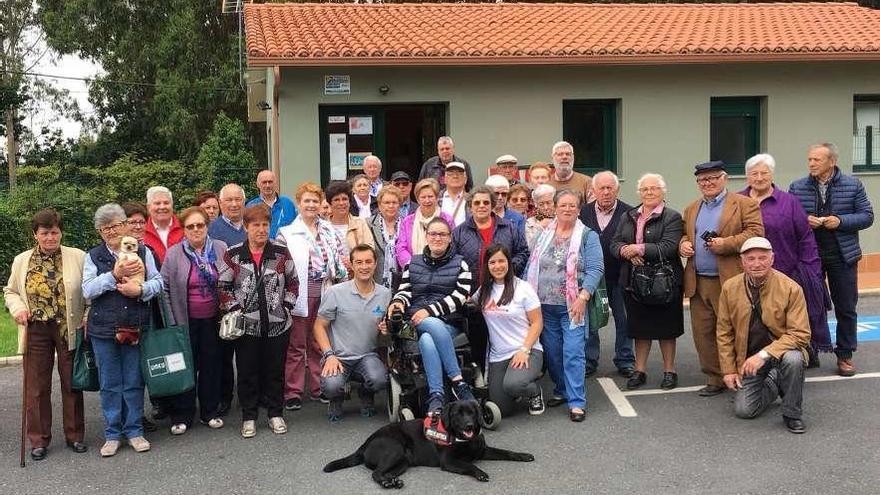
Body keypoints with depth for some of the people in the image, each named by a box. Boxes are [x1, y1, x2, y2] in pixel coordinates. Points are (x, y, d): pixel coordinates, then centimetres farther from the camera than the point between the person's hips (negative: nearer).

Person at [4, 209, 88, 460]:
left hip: (69, 330, -1)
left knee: (71, 384, 8)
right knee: (36, 387, 6)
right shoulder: (21, 261, 6)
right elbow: (10, 291, 16)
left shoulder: (78, 257, -2)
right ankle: (39, 439, 18)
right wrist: (17, 308, -4)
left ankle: (75, 435, 21)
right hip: (35, 331, 2)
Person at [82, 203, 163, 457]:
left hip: (136, 328, 0)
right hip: (104, 329, 0)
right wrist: (115, 275, -17)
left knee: (134, 382, 7)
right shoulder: (93, 256, 5)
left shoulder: (143, 252, 6)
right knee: (109, 384, 7)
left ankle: (134, 431, 19)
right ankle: (112, 434, 18)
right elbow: (88, 290, -6)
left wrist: (140, 289, -17)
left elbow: (158, 282, 2)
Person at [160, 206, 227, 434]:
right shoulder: (174, 254, -3)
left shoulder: (221, 249, 1)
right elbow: (164, 288, -2)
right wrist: (170, 321, -7)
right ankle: (182, 416, 17)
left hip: (213, 320, 2)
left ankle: (210, 411, 24)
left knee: (212, 364, 9)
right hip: (185, 320, -1)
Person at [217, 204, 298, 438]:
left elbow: (292, 281, 9)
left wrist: (287, 305, 1)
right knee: (247, 372, 7)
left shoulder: (282, 252, 0)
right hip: (247, 326, -1)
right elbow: (223, 286, 3)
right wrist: (234, 309, -5)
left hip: (278, 325, 1)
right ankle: (249, 417, 20)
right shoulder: (232, 255, -3)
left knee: (275, 370, 10)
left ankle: (275, 414, 23)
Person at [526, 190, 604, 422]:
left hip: (572, 307, -4)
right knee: (551, 352, 10)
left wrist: (583, 297, -19)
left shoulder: (588, 236, 0)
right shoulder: (544, 235, 12)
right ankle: (561, 391, 27)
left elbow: (595, 269, -8)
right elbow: (531, 267, 13)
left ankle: (577, 402, -5)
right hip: (544, 306, 4)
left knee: (573, 354, -10)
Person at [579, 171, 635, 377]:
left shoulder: (629, 213, -4)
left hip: (619, 276, -1)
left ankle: (625, 362, 21)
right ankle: (589, 361, 21)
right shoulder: (583, 212, 2)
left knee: (623, 320, 8)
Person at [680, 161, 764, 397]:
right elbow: (684, 234, 26)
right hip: (698, 283, 6)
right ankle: (715, 380, 16)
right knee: (703, 333, 6)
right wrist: (683, 244, 3)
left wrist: (726, 244, -17)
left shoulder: (744, 204, 1)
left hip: (729, 281, -5)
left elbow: (756, 233, -8)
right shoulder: (691, 209, 19)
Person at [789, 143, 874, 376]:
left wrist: (840, 221, -16)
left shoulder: (853, 185, 0)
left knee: (846, 309, 6)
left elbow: (867, 216, -1)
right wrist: (804, 220, -16)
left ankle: (845, 355, 19)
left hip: (842, 256, 0)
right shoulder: (797, 188, 1)